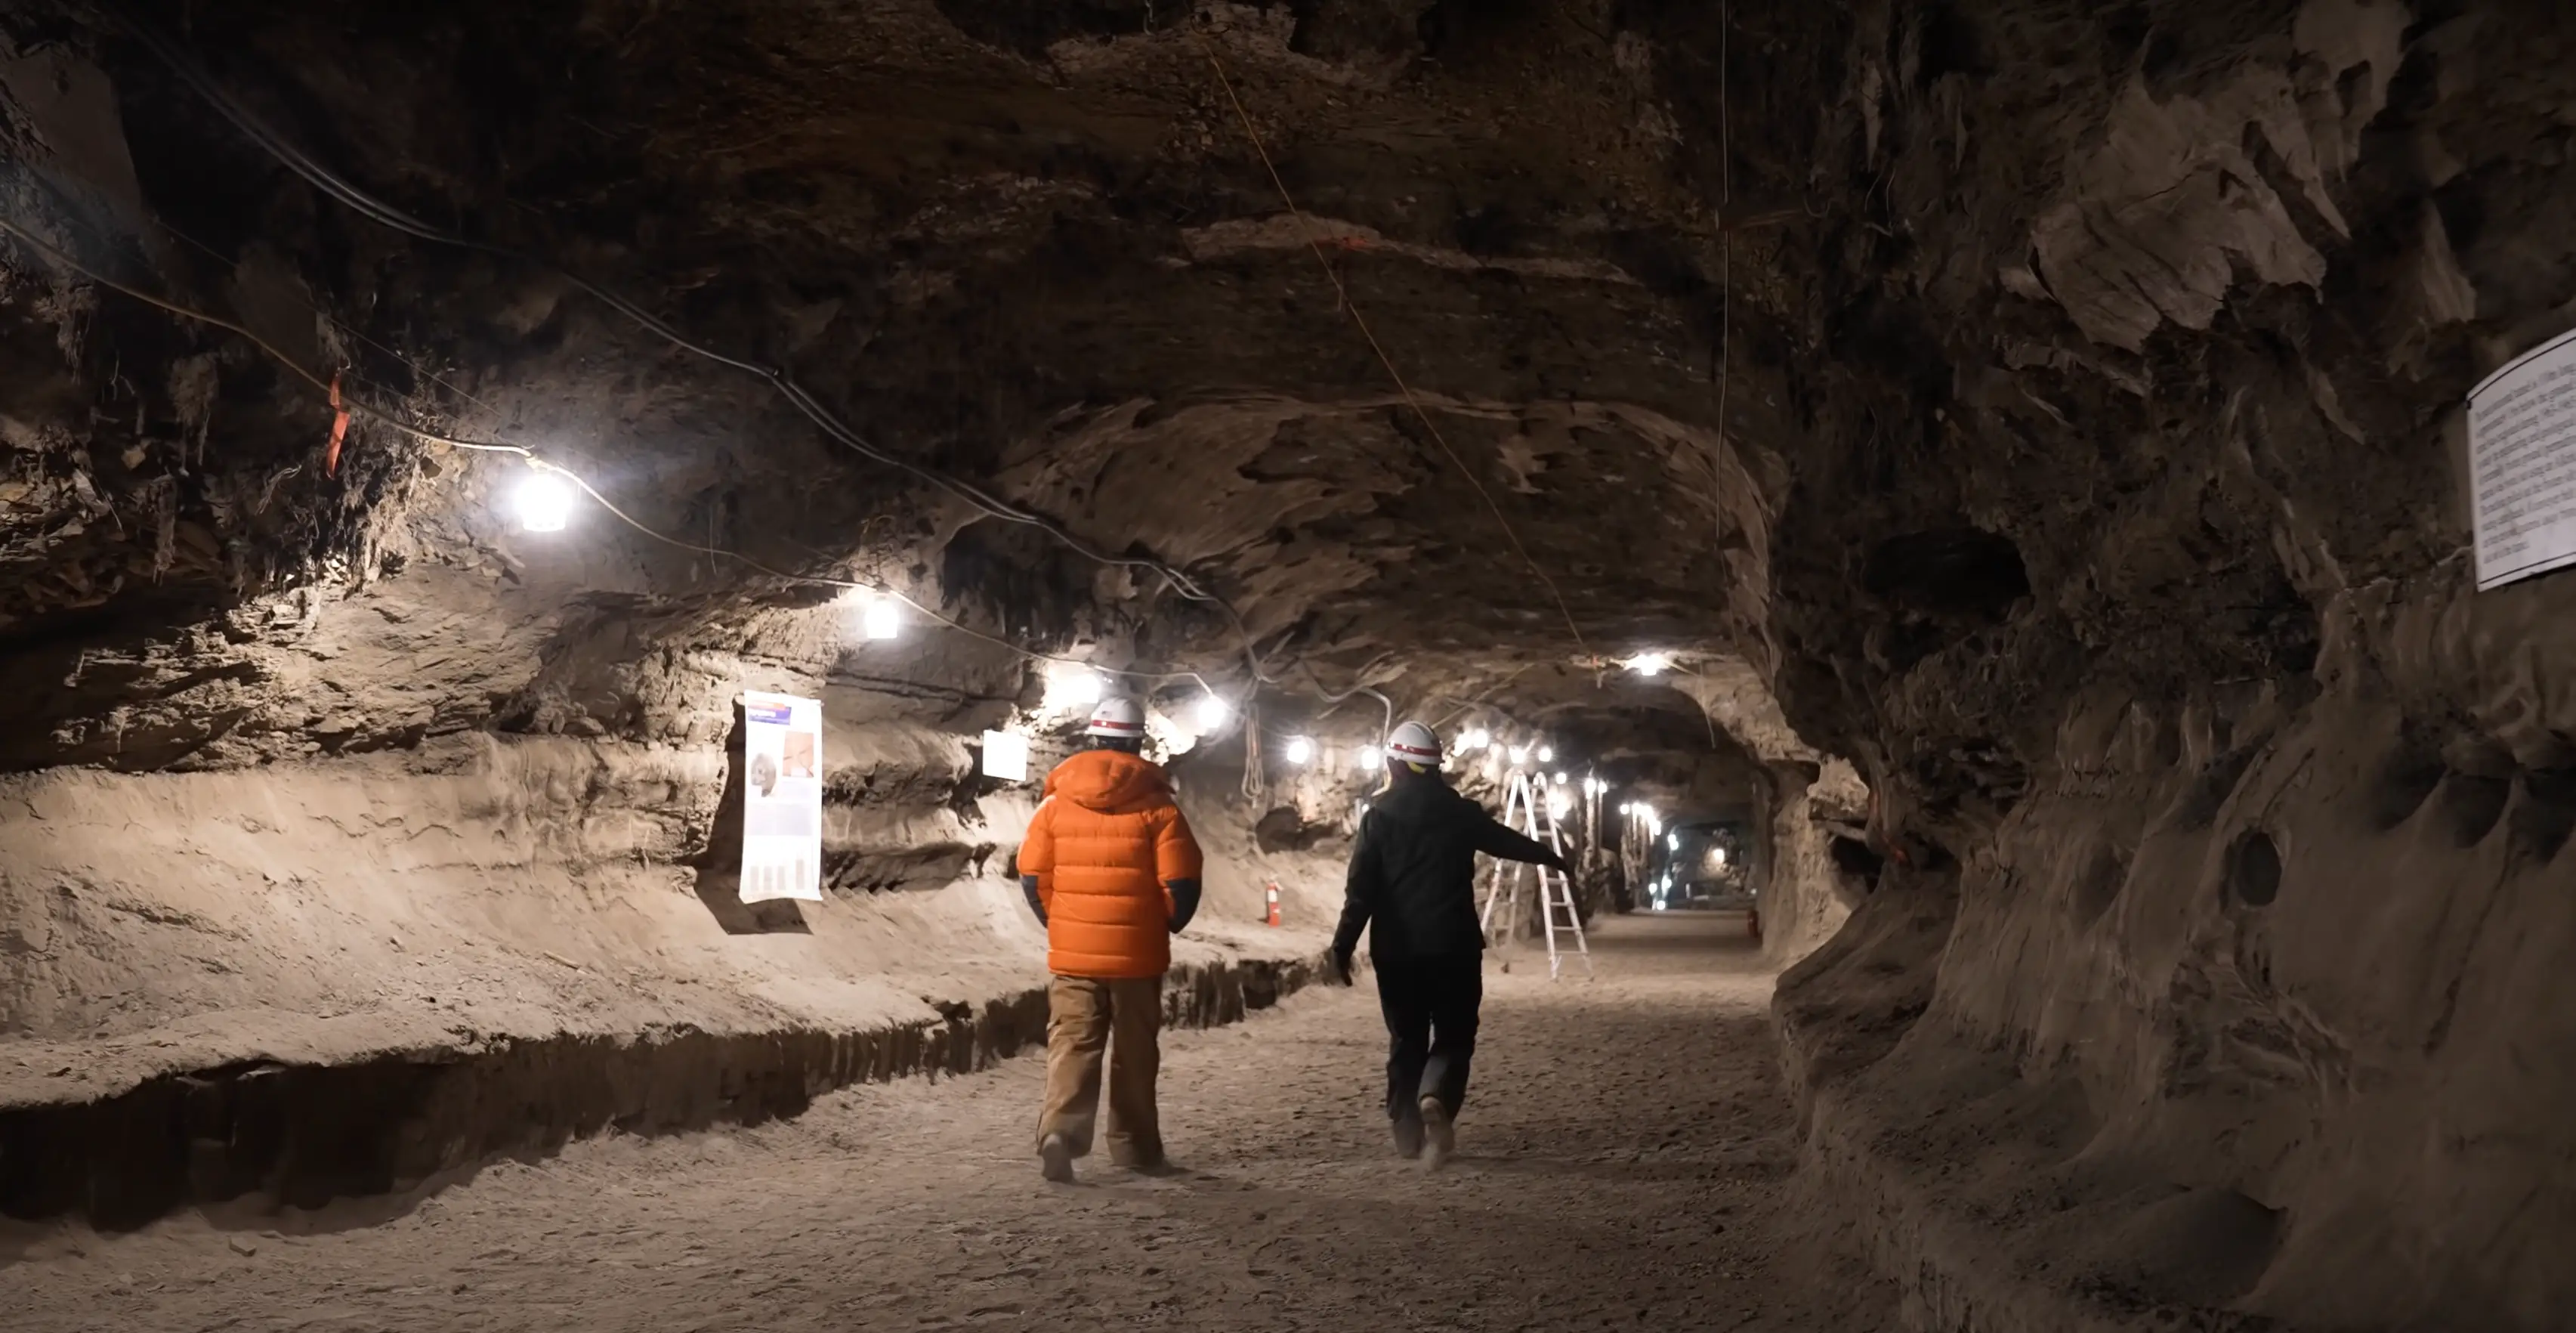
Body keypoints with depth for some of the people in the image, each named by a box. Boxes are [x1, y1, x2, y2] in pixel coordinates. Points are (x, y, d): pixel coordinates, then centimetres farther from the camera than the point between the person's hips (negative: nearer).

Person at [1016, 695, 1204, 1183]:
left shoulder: (1056, 801, 0)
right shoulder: (1156, 805, -7)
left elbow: (1032, 876, 1)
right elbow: (1182, 884, -10)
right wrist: (1167, 924, 9)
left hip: (1071, 953, 1)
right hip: (1138, 954, -1)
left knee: (1071, 1044, 5)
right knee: (1134, 1053, 12)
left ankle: (1060, 1129, -16)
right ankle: (1134, 1147, 22)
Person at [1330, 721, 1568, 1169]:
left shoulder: (1378, 816, -3)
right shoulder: (1460, 812, 0)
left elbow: (1361, 890, -9)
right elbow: (1507, 841, 17)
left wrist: (1343, 947, -7)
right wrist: (1550, 858, 36)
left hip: (1396, 949, 1)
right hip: (1452, 945, 0)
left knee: (1405, 1039, 14)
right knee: (1454, 1035, 8)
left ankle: (1408, 1131, 14)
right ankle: (1436, 1099, -20)